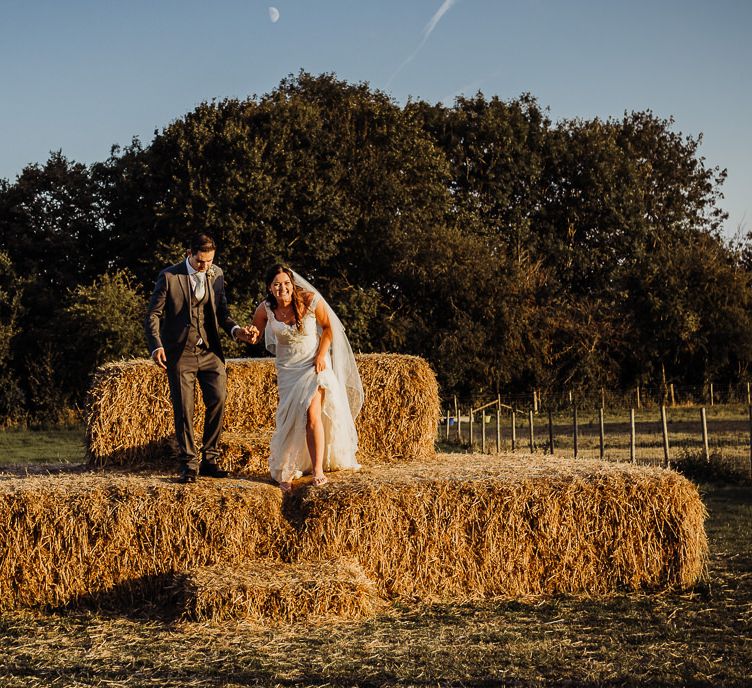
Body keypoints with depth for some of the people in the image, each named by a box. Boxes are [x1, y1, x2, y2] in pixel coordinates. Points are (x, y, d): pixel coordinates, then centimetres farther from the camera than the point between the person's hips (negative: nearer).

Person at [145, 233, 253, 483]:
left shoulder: (216, 274, 6)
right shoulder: (169, 276, -6)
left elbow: (221, 311, 12)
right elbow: (153, 315, -4)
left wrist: (235, 329, -8)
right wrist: (156, 347, -17)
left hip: (209, 350, 3)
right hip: (180, 352, -3)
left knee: (218, 400, -5)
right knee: (183, 409, -1)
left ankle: (209, 460, 8)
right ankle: (188, 465, 9)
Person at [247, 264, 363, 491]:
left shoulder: (310, 300, -15)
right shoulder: (265, 309, -10)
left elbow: (328, 327, -1)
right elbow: (254, 335, 4)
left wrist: (321, 355, -12)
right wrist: (252, 335, -21)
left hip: (314, 364, -2)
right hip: (288, 369, 2)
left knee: (312, 414, -18)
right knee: (291, 419, 0)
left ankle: (318, 470, -13)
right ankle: (284, 471, 17)